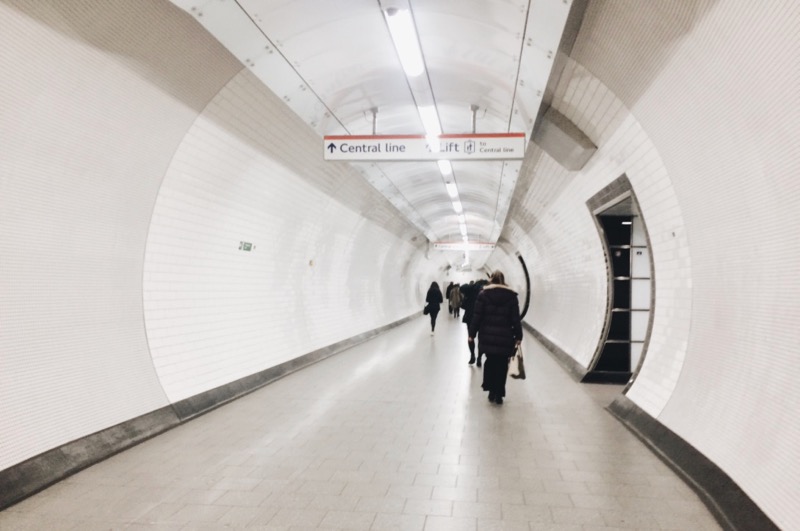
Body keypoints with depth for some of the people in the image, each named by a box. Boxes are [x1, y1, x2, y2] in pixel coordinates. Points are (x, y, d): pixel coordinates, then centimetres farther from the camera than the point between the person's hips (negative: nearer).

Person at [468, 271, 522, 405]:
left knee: (490, 362, 17)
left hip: (487, 336, 1)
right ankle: (498, 394, 10)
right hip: (504, 337, -1)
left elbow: (477, 316, -2)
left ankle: (492, 391, 17)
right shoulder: (511, 296, 2)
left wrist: (472, 333, 4)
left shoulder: (483, 294, 1)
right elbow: (515, 319, 0)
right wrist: (518, 336, 7)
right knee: (502, 365, 9)